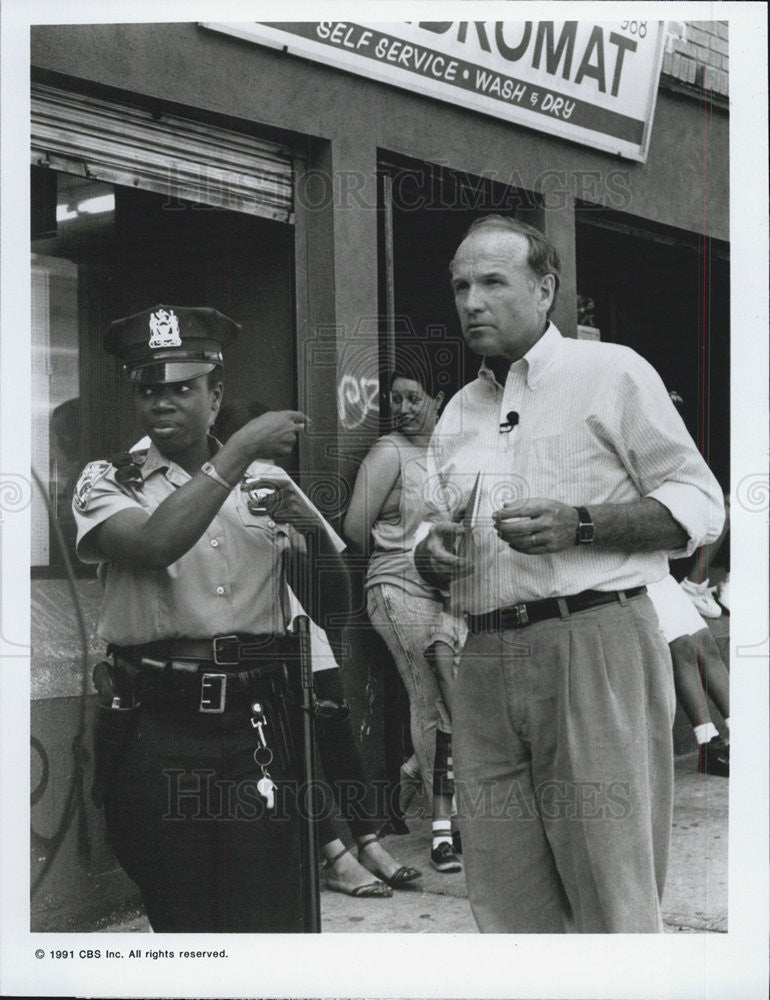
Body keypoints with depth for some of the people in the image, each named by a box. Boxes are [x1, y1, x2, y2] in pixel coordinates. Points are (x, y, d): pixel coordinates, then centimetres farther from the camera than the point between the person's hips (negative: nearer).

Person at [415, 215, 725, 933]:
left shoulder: (611, 373, 4)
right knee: (505, 899, 8)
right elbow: (432, 530, 28)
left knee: (612, 894, -3)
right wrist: (431, 552, 3)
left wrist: (579, 526, -14)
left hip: (594, 640, -5)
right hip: (486, 659, 6)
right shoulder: (458, 413, 21)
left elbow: (700, 504, -1)